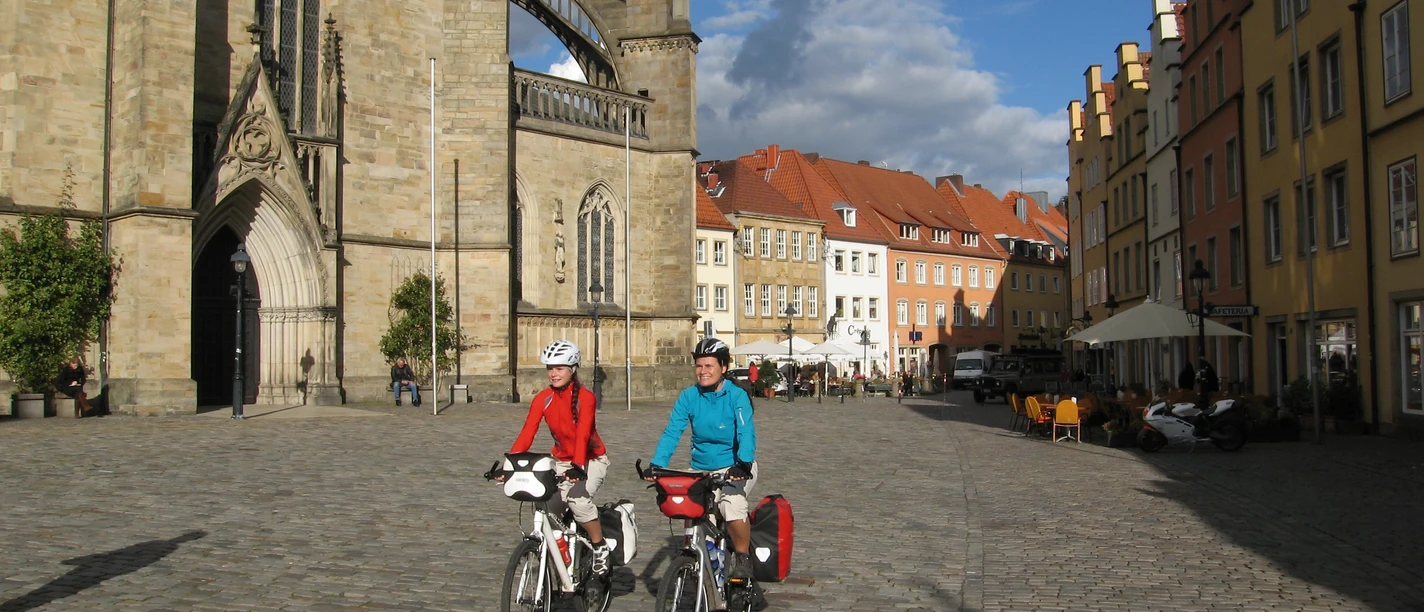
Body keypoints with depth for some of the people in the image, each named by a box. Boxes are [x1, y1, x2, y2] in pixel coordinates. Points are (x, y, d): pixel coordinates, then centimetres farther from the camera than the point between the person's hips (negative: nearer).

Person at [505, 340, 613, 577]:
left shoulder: (585, 397, -18)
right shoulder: (543, 399, -7)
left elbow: (582, 434, -30)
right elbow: (526, 434, -15)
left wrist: (577, 466, -45)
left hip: (591, 459, -5)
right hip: (562, 461, 5)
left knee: (578, 498, -30)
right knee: (549, 513, -7)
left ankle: (600, 548, -8)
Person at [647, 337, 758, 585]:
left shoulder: (737, 396, -11)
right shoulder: (689, 396, -3)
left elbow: (746, 433, -22)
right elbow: (672, 432, -9)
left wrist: (743, 464, -38)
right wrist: (657, 465, -23)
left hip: (735, 468, -4)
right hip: (701, 470, 4)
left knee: (732, 504, -31)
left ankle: (743, 557, -7)